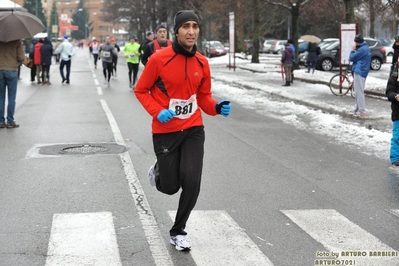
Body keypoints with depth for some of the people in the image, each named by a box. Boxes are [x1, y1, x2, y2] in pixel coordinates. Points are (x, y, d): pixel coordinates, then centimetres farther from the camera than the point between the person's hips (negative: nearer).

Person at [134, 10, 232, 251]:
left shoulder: (202, 63, -1)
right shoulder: (159, 59, -14)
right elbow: (141, 91, -3)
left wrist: (217, 107, -10)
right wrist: (157, 112, -20)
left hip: (193, 129, 3)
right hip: (165, 131, -3)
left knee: (192, 182, -8)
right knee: (170, 187, 3)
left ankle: (178, 231, 14)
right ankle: (159, 171, 42)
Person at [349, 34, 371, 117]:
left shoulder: (362, 49, -17)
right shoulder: (366, 48, 15)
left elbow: (351, 58, -12)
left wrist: (353, 50, -1)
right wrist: (355, 50, 6)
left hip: (359, 72, -11)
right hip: (362, 72, 11)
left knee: (359, 92, -9)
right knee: (358, 91, 17)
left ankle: (362, 112, -9)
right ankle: (357, 109, 23)